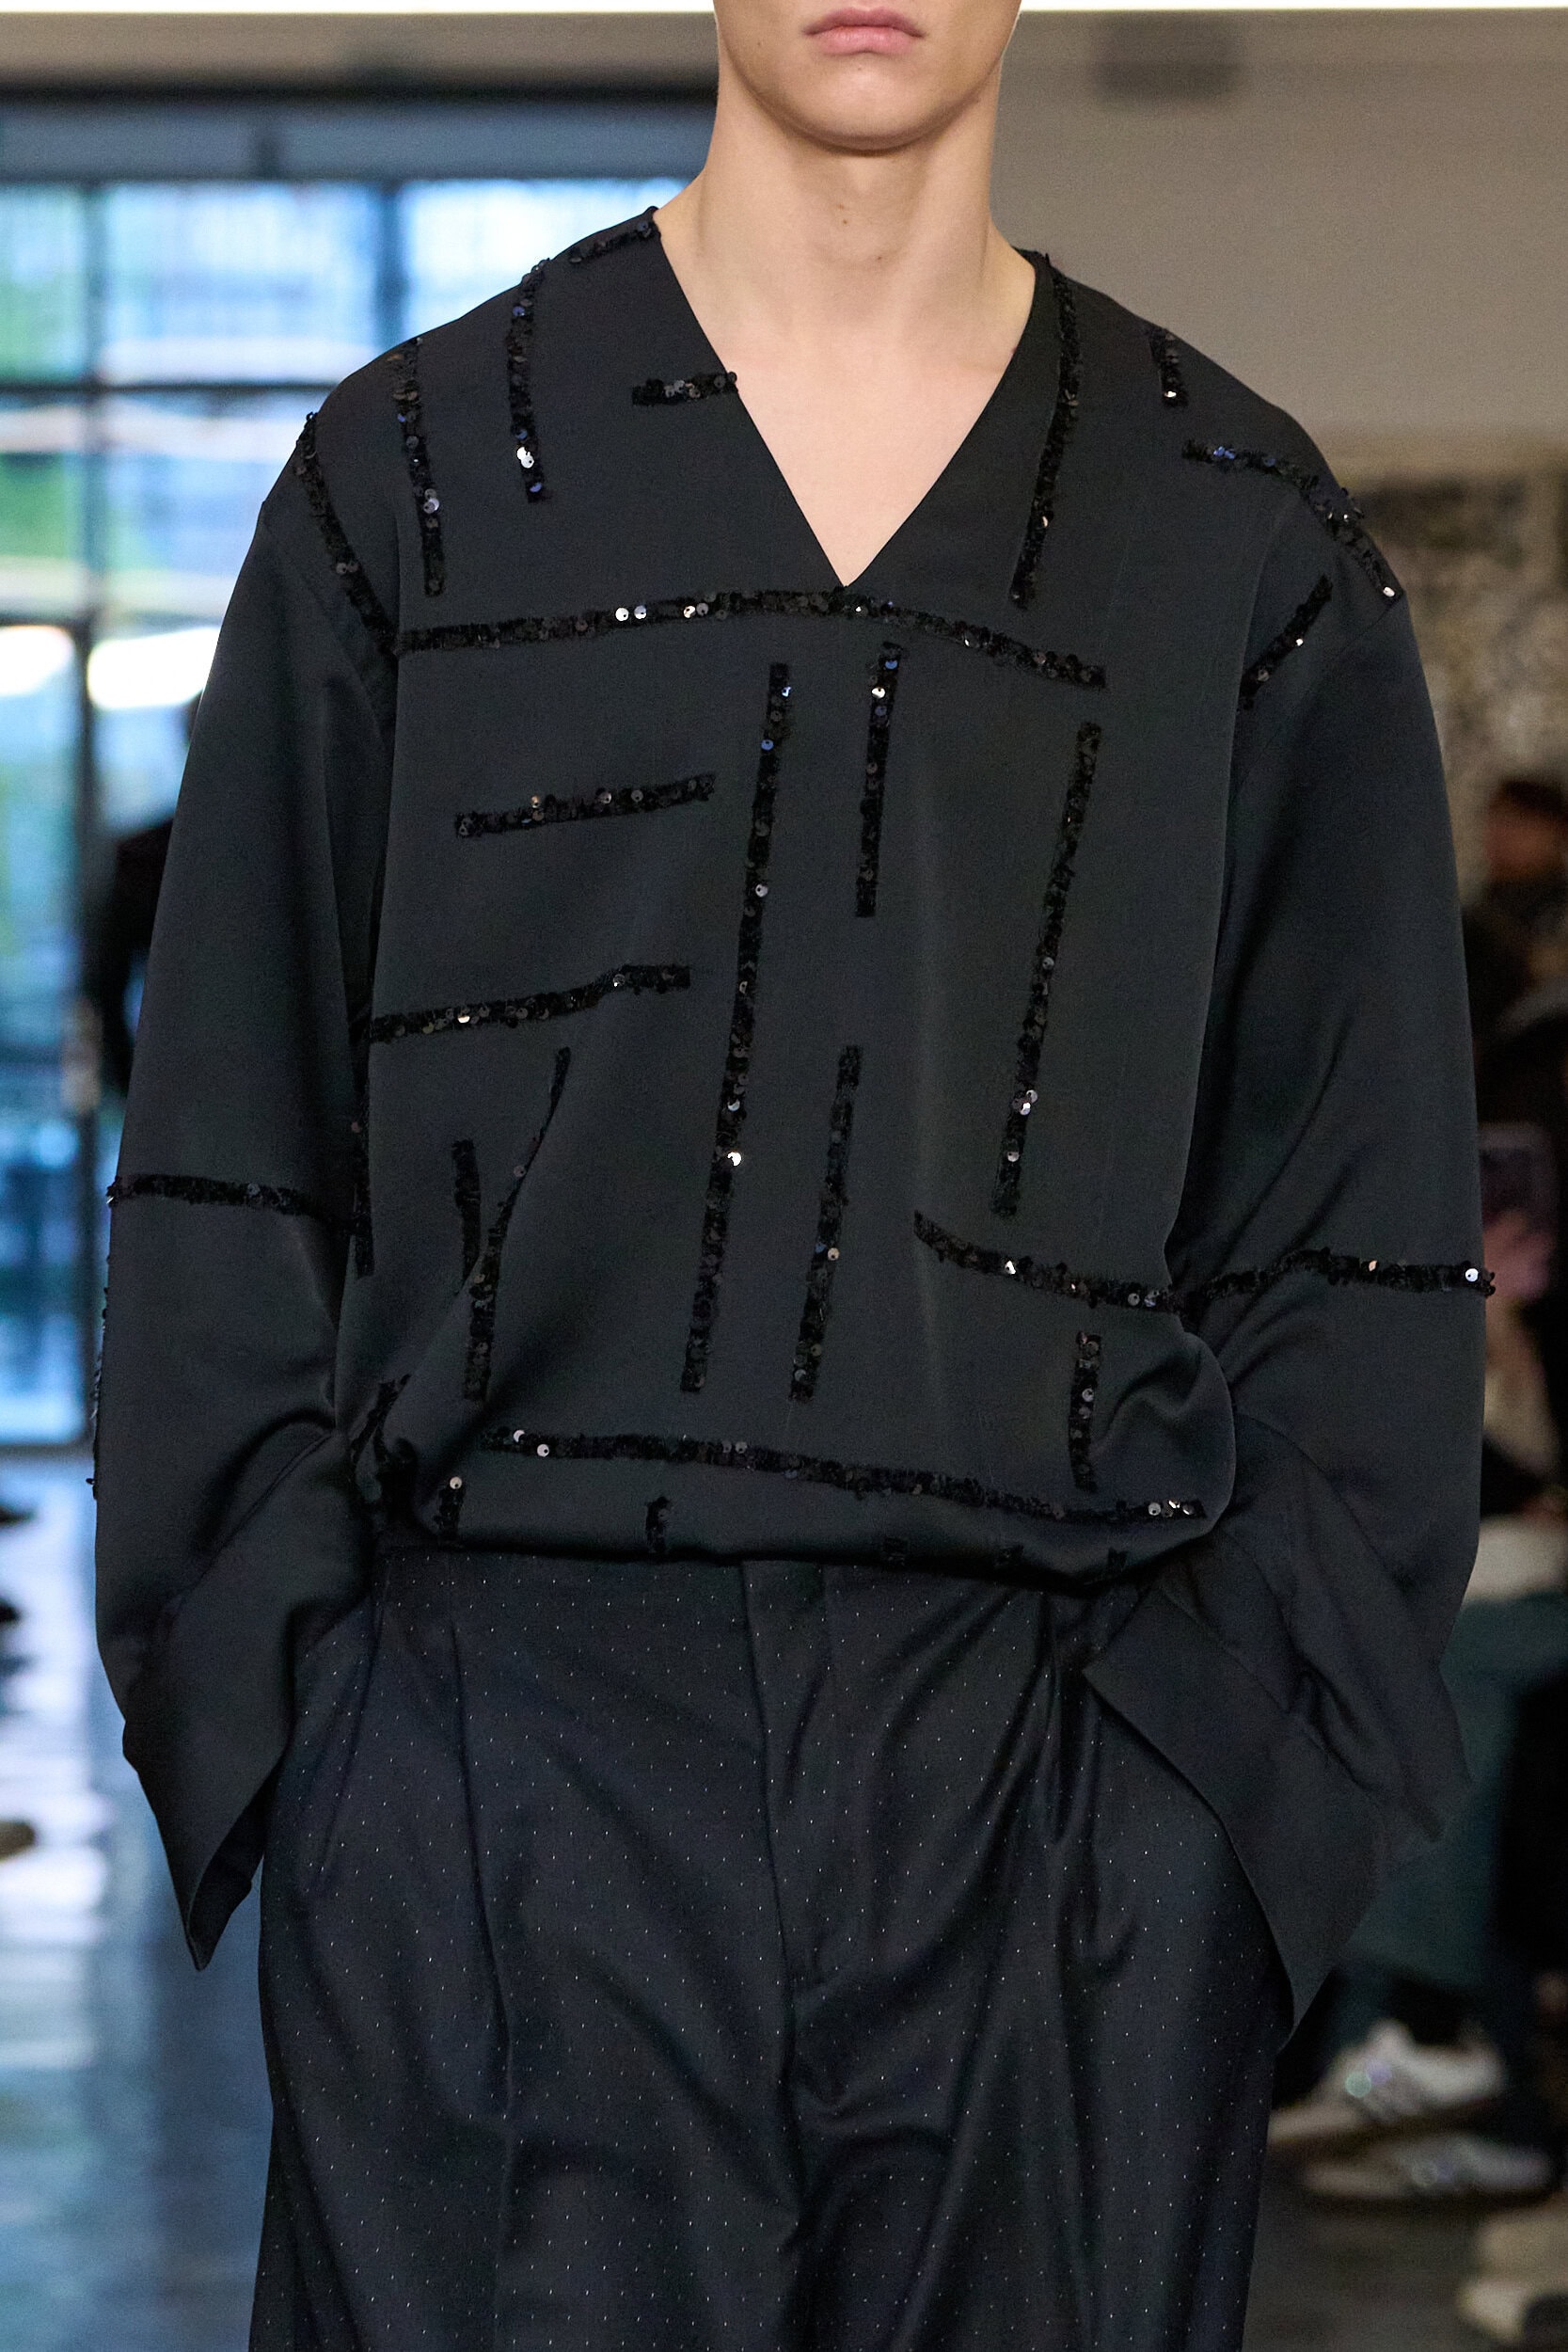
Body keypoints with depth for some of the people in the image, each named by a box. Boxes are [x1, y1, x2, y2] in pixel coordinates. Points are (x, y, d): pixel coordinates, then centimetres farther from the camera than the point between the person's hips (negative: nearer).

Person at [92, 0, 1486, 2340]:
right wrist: (266, 1716, -2)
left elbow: (1360, 1251, 8)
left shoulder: (1247, 542, 9)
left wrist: (1249, 1772, -1)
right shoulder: (420, 475, 8)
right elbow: (228, 1181, 6)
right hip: (495, 1764, 0)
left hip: (1056, 1776, 1)